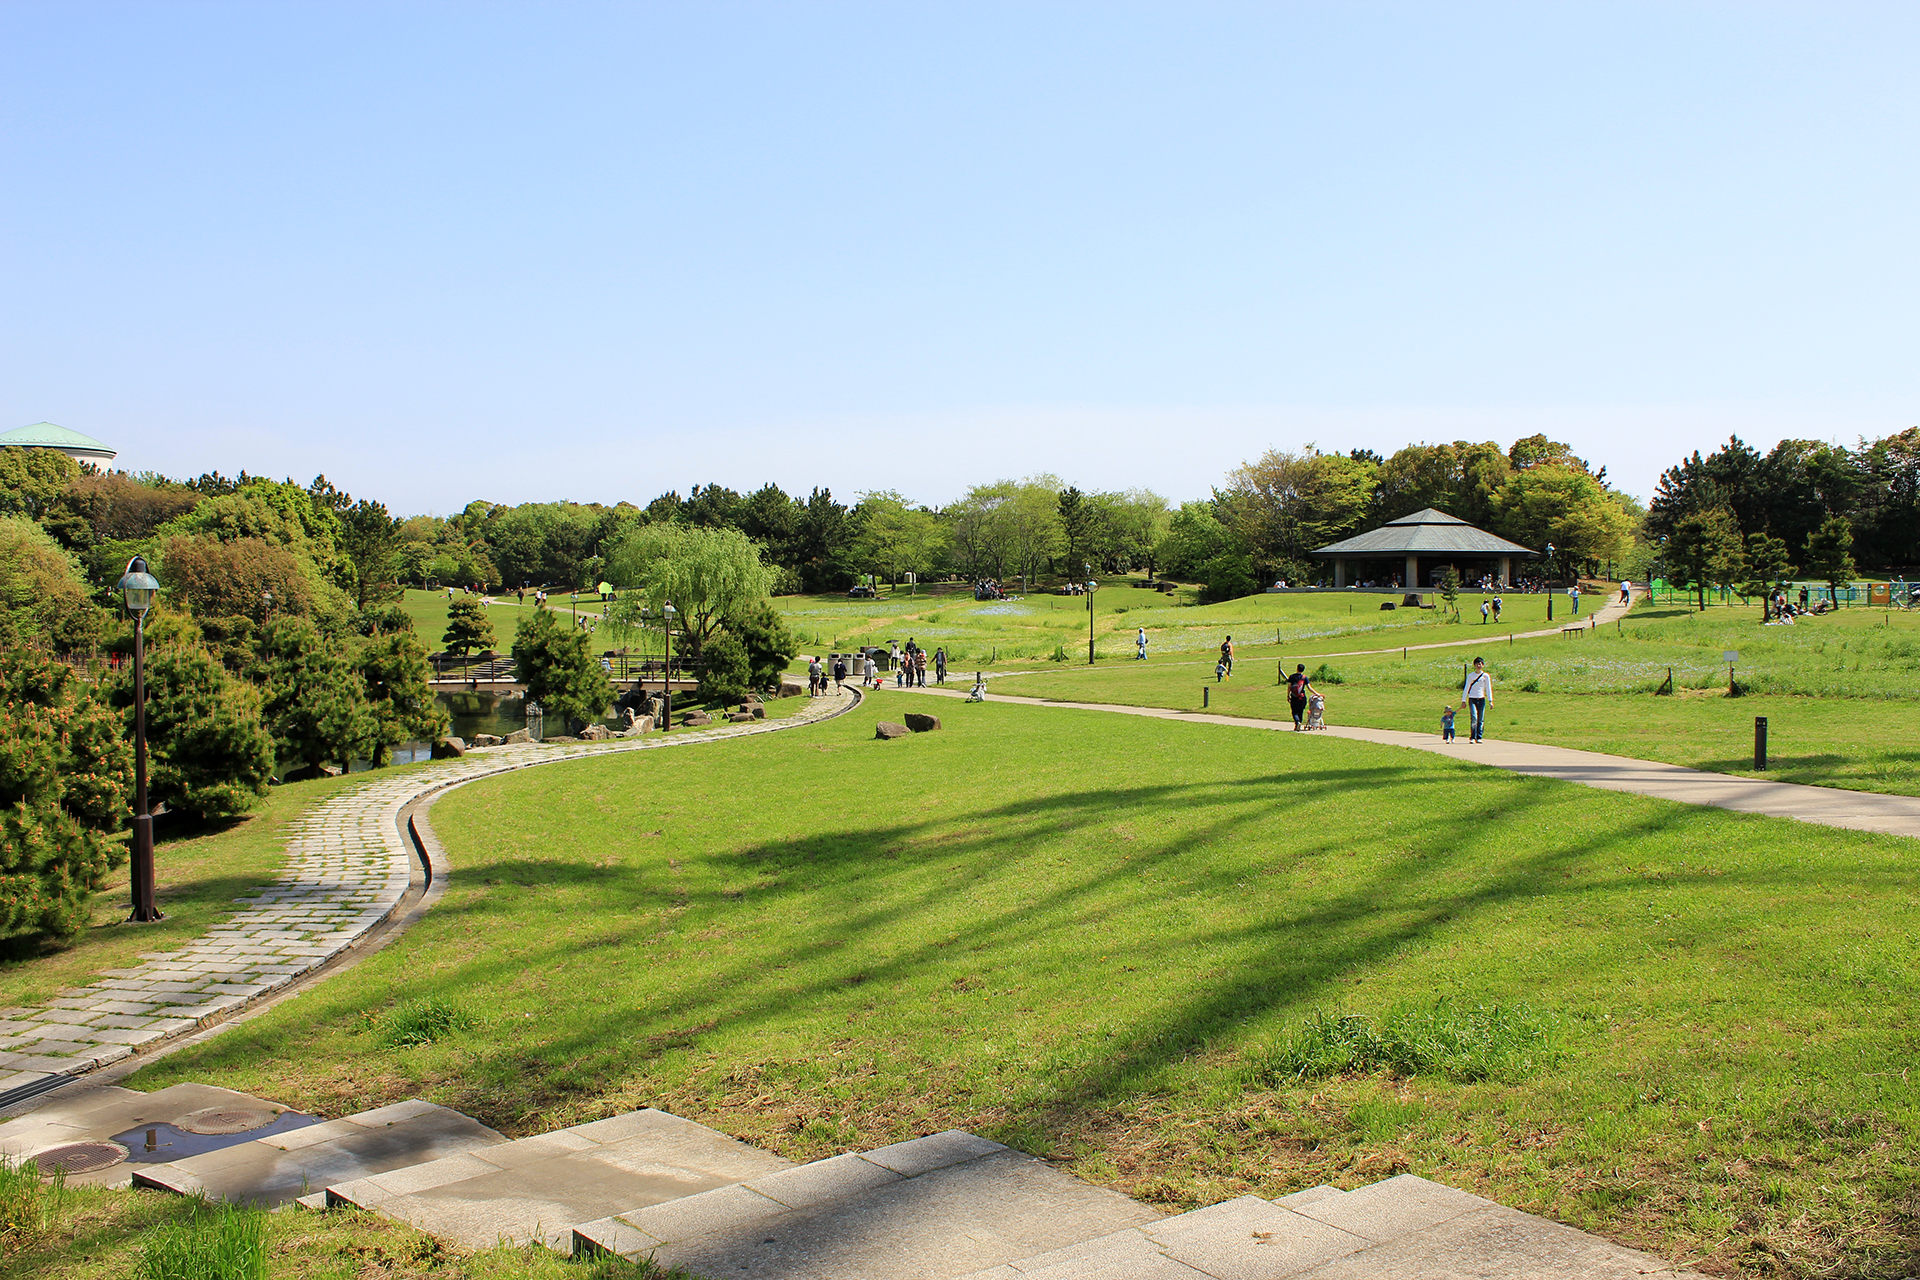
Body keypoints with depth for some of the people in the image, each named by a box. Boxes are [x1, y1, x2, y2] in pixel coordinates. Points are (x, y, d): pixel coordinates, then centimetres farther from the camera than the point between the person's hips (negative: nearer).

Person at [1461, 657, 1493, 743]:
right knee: (1474, 717, -16)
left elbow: (1488, 689, 6)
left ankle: (1478, 737, 6)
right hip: (1472, 699, -1)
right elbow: (1466, 688, 11)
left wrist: (1490, 701, -2)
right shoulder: (1470, 675, 7)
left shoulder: (1486, 676, 6)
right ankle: (1472, 737, -14)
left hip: (1481, 699, 1)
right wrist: (1463, 700, 9)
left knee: (1481, 719, -1)